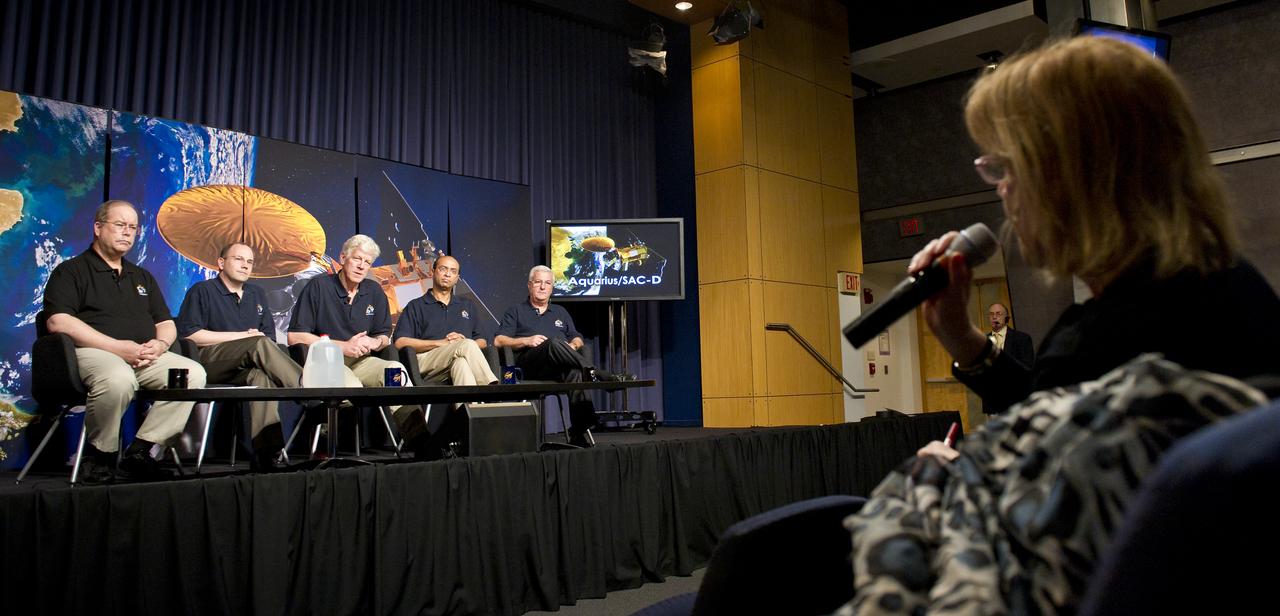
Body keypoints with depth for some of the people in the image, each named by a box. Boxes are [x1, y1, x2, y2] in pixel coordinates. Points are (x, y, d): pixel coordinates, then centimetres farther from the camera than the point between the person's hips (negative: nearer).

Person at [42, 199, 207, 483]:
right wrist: (118, 347, -17)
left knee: (193, 372, -23)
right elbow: (58, 322, -9)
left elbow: (166, 324, 23)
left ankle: (139, 451, -18)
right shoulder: (71, 271, 8)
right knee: (118, 379, -40)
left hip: (145, 357, 6)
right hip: (94, 352, -5)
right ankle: (99, 456, -15)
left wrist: (160, 344, -4)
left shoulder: (142, 277, 26)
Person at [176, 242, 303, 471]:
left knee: (261, 376, -35)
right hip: (209, 362, -4)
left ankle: (268, 450, -47)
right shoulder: (202, 291, 7)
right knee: (260, 344, -33)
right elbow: (189, 334, -7)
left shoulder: (256, 293, 24)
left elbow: (270, 337, 20)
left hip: (246, 367, 4)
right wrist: (243, 336, -7)